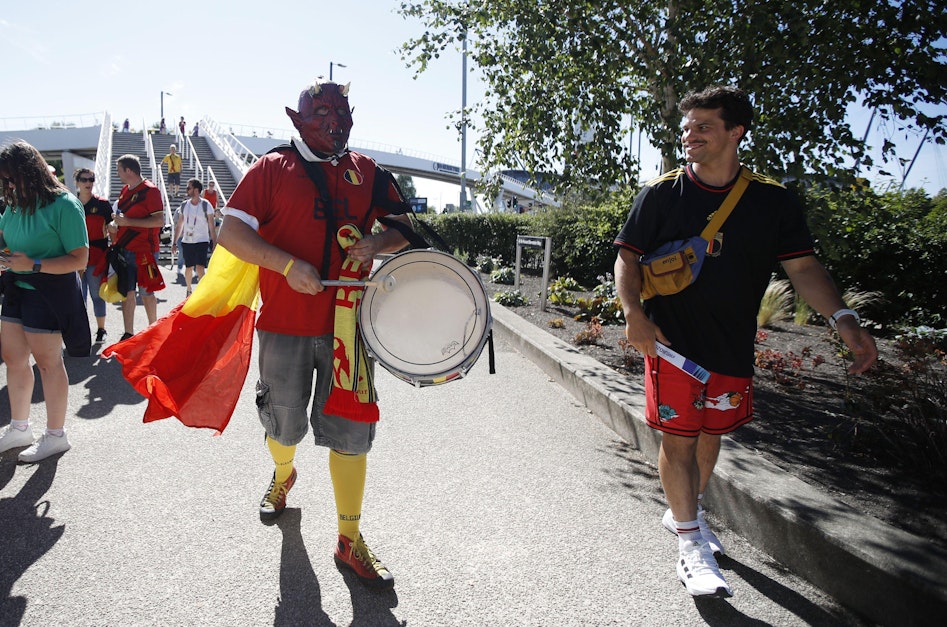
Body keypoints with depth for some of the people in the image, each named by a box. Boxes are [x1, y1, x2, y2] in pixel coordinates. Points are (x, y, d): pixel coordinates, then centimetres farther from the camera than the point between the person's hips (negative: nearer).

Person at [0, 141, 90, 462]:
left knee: (47, 361, 0)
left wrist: (34, 264, -25)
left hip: (49, 291, -8)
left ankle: (56, 436, 15)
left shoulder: (64, 205, -14)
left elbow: (79, 258, -17)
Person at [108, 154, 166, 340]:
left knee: (146, 292, 1)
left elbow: (160, 221, -18)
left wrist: (128, 221, -19)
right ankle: (128, 334, 15)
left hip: (143, 251, -7)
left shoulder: (150, 190, -9)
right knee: (126, 292, 8)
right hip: (124, 249, 7)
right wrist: (114, 225, 4)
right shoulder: (125, 190, 16)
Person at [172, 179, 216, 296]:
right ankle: (189, 291, 31)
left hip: (202, 241, -4)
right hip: (186, 242, 4)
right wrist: (174, 243, 10)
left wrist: (215, 244, -10)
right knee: (188, 268, 11)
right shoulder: (184, 205, 6)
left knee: (200, 268, -15)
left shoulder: (206, 205, -6)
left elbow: (212, 227, -5)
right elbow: (179, 226, 12)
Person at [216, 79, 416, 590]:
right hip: (285, 323, -1)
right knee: (285, 424, 14)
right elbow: (231, 232, -5)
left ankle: (349, 540, 16)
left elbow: (404, 227, 14)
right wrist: (289, 264, -18)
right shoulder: (271, 169, 2)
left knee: (350, 430, 2)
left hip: (347, 322, 2)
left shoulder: (366, 171, 10)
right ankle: (282, 476, 50)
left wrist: (377, 243, -8)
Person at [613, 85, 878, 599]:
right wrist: (634, 313, -17)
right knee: (679, 437, -2)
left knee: (710, 433, 17)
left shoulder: (772, 200, 0)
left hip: (733, 347, 3)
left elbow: (803, 267, 0)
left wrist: (843, 319, -15)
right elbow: (627, 255, -2)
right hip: (671, 343, -3)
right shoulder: (660, 194, -4)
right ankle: (691, 544, 11)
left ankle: (684, 512, 40)